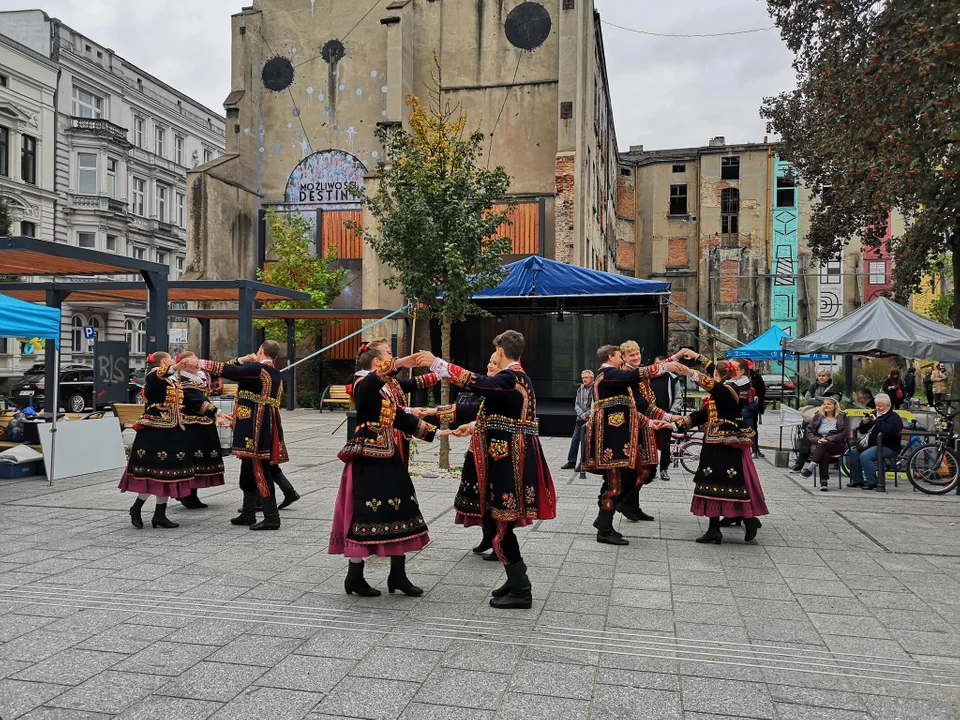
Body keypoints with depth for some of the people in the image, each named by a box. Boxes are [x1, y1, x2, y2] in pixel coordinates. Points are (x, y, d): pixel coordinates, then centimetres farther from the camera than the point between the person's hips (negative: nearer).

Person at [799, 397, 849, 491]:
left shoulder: (841, 417, 8)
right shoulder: (818, 417, 16)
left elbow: (843, 434, -4)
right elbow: (809, 432, 11)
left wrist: (827, 439, -15)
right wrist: (818, 439, -10)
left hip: (837, 446, -2)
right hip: (819, 445, 2)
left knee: (823, 445, -36)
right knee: (824, 454, -34)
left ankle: (811, 467, -44)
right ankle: (823, 482, -42)